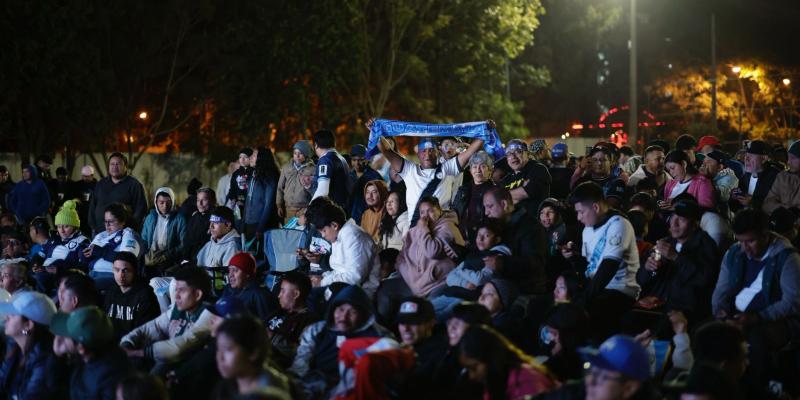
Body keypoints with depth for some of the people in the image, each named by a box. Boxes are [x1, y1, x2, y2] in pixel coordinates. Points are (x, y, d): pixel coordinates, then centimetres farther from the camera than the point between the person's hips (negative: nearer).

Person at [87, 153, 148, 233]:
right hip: (100, 232, 4)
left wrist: (131, 228, -12)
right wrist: (93, 227, 8)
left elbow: (141, 209, -3)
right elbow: (92, 207, 19)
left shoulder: (134, 185, 1)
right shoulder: (101, 184, 17)